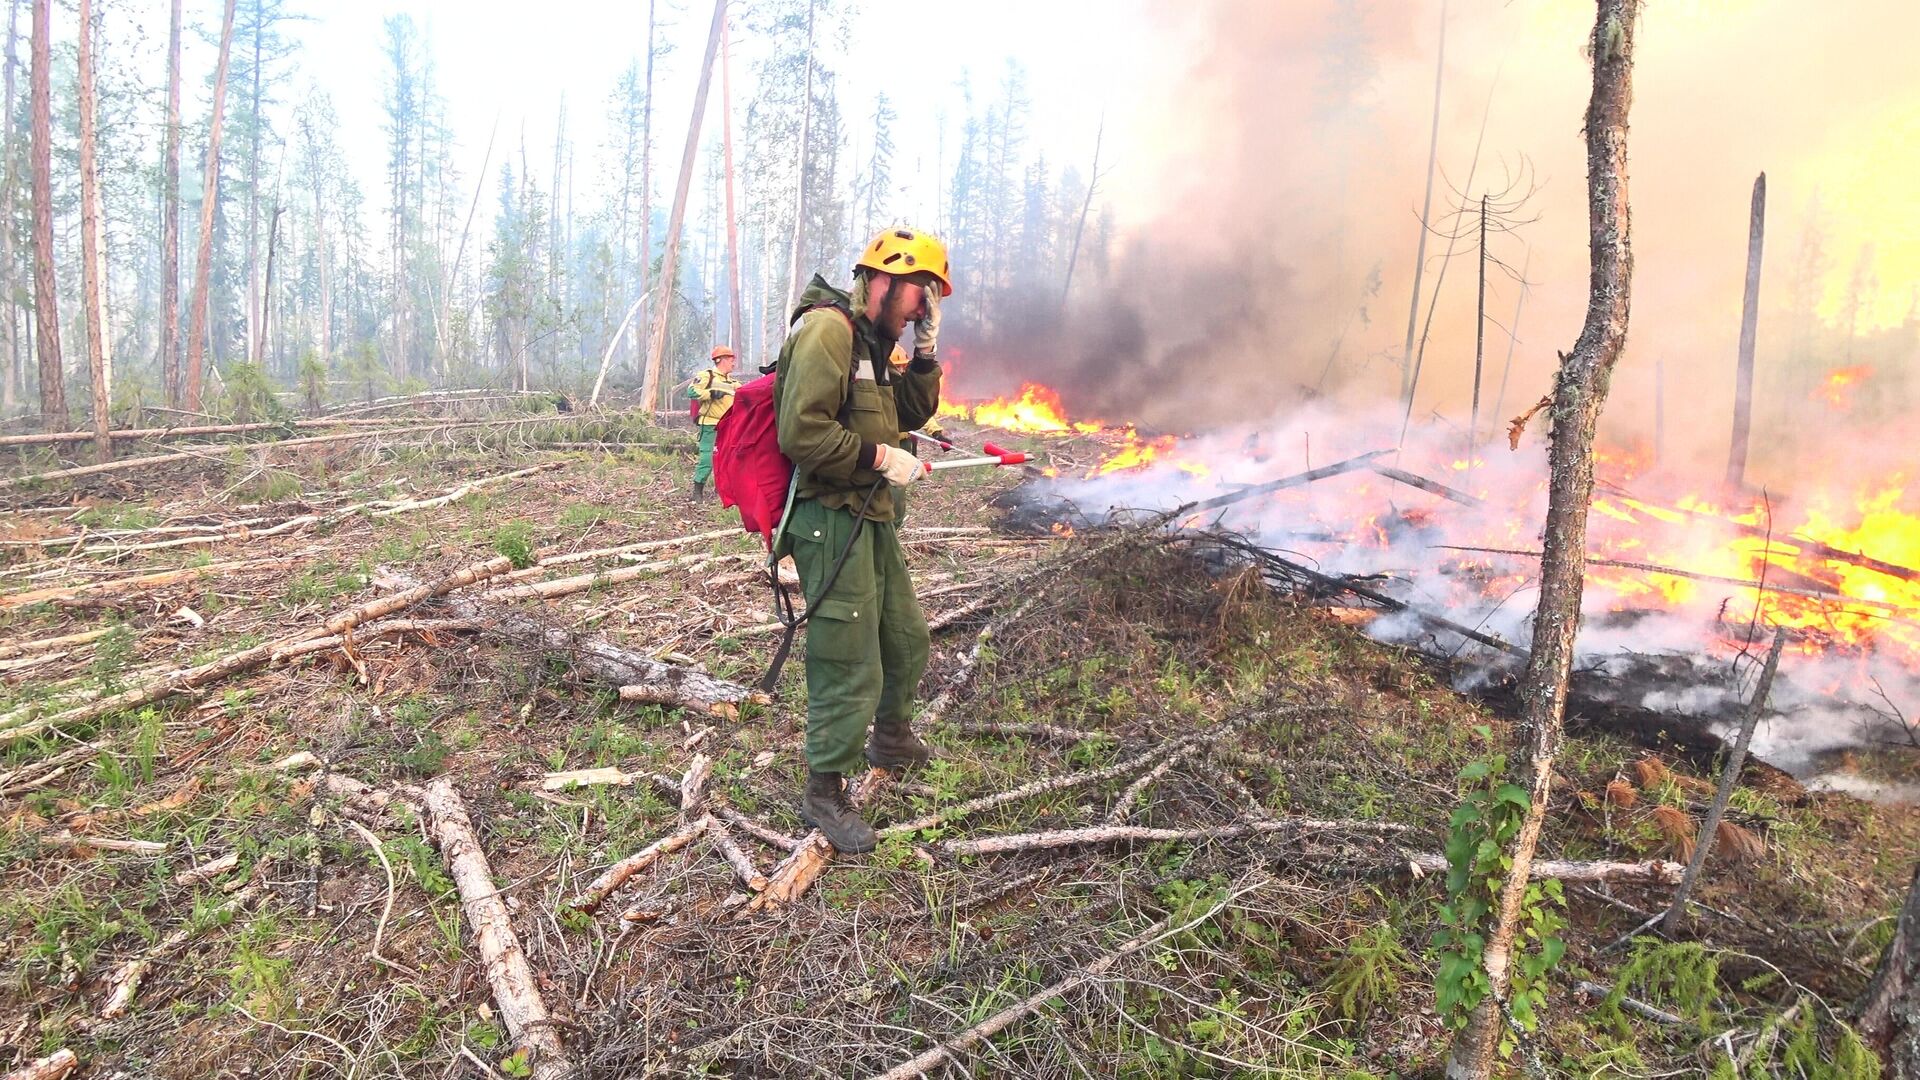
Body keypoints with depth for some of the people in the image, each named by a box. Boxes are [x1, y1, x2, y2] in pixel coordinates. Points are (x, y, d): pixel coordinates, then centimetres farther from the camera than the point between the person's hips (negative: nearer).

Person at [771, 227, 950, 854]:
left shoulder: (871, 342, 16)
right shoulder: (827, 329, -16)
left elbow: (912, 413, 21)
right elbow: (801, 432, -25)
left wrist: (925, 350, 8)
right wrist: (880, 459, -19)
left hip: (871, 519, 10)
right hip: (831, 519, -10)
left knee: (906, 637, 22)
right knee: (851, 664, -5)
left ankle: (891, 739, 46)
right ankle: (824, 794, 12)